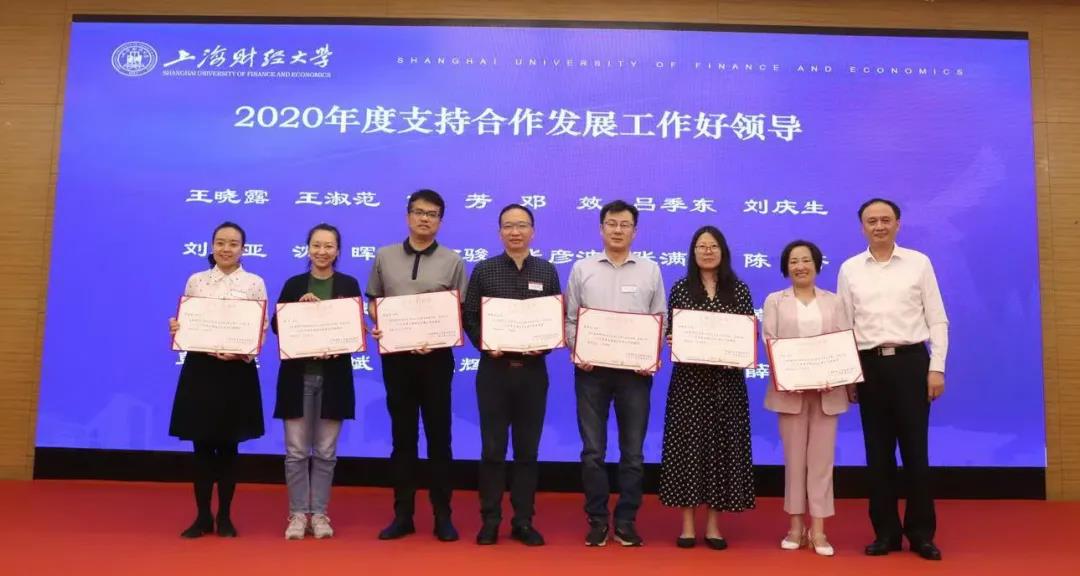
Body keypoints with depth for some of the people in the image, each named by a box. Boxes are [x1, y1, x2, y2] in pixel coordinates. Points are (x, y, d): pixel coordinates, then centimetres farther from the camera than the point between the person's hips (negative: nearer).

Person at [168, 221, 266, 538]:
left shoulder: (255, 283, 2)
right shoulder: (195, 281, 8)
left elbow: (262, 329, -1)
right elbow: (183, 323, 11)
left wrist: (242, 352, -18)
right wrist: (175, 328, -12)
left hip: (237, 370, -2)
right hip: (199, 368, 2)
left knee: (228, 446, 6)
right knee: (202, 445, 5)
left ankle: (224, 516, 19)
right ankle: (203, 516, 18)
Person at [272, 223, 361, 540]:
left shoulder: (349, 285, 4)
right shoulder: (293, 285, 6)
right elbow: (276, 326, -1)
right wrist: (298, 306, -16)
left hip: (334, 376, 0)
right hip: (297, 375, 0)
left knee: (326, 451, 6)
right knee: (296, 451, 3)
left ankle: (319, 513, 17)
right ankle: (298, 514, 15)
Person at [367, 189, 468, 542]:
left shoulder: (452, 261, 2)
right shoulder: (385, 257, 8)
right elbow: (373, 301, 12)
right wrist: (377, 325, -8)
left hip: (436, 356, -2)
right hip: (395, 355, 2)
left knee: (438, 435, 5)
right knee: (402, 436, 9)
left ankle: (442, 515, 15)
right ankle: (403, 514, 19)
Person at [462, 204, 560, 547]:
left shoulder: (547, 272, 6)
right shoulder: (483, 270, 3)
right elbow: (470, 318, 2)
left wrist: (545, 346, -11)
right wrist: (484, 344, -14)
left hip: (533, 370, 1)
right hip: (493, 368, -1)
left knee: (527, 450, 8)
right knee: (492, 449, 4)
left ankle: (524, 521, 19)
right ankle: (490, 520, 16)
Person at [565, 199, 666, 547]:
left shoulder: (650, 270, 6)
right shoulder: (582, 269, 6)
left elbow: (660, 320, 5)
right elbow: (570, 319, 6)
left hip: (635, 370, 0)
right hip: (592, 369, 0)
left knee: (632, 450, 7)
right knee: (593, 450, 5)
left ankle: (626, 521, 19)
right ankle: (597, 520, 18)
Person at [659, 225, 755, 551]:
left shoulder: (739, 290, 6)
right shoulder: (680, 289, 5)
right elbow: (669, 332, 5)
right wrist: (672, 342, -16)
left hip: (727, 379, 1)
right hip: (689, 379, -1)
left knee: (722, 443, 4)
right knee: (688, 443, 1)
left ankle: (714, 524, 17)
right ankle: (688, 523, 12)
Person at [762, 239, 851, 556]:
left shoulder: (834, 301, 12)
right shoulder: (775, 301, 9)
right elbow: (768, 342, -2)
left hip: (828, 390, 1)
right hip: (790, 389, -1)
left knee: (821, 458, 2)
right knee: (794, 457, 5)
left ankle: (818, 529, 9)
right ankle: (796, 525, 15)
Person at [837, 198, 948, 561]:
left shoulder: (919, 263, 3)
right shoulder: (849, 269, 6)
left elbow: (937, 320, 2)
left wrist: (937, 367, -4)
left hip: (911, 361, -1)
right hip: (870, 365, 2)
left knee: (915, 449, 4)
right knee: (878, 451, 8)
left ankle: (921, 533, 17)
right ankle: (886, 531, 19)